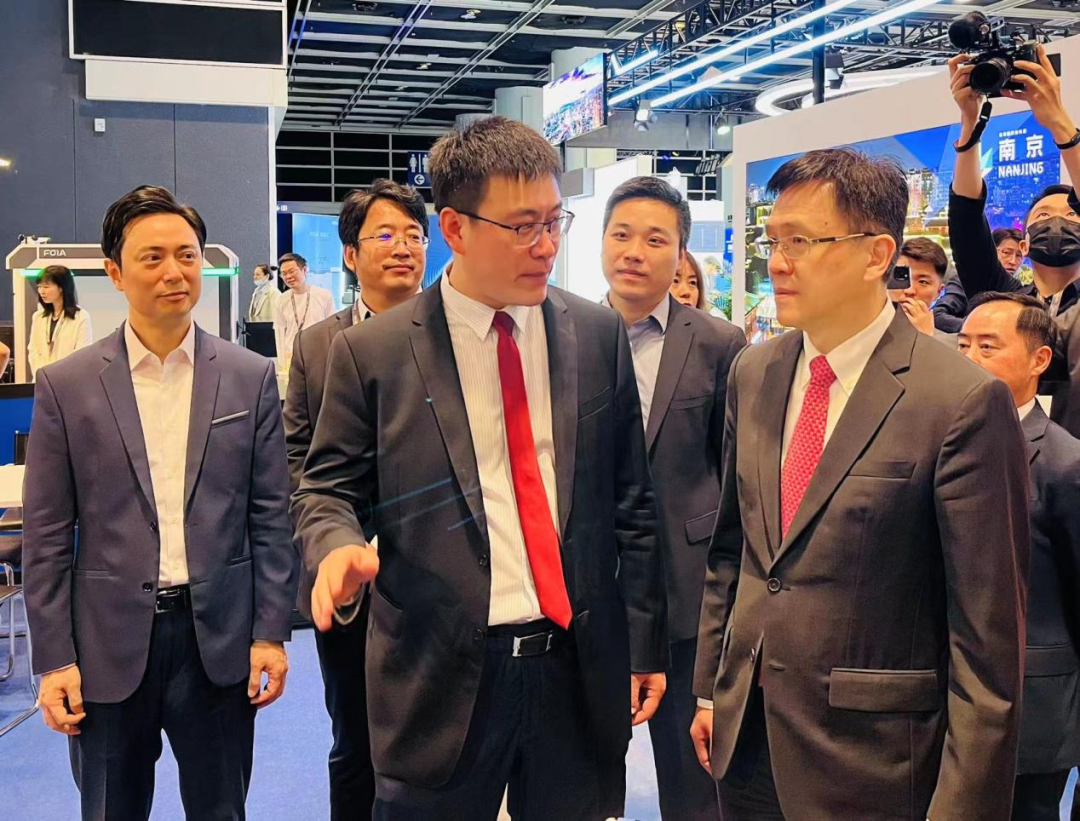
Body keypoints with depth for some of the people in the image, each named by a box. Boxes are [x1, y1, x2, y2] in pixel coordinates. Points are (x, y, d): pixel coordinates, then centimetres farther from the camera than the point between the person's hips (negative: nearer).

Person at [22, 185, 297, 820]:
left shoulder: (251, 378, 1)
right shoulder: (66, 385, -1)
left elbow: (270, 515, 2)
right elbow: (47, 534, 0)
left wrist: (271, 631, -2)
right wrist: (54, 658, -3)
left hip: (219, 639, 1)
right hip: (109, 643, 0)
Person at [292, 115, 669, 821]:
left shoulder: (599, 335, 3)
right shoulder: (371, 353, -4)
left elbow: (630, 500, 7)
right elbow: (329, 489, 3)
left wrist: (644, 646, 8)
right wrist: (340, 545, -20)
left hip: (581, 672, 3)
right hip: (442, 681, -2)